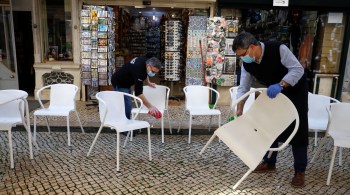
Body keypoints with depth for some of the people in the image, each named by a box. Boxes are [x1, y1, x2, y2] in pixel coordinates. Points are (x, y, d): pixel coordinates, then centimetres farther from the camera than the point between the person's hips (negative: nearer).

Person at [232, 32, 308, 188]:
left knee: (298, 130, -4)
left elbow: (298, 69, -29)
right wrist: (239, 109, -17)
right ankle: (269, 163, 23)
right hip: (273, 93, 5)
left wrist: (280, 85, -42)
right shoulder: (247, 63, -16)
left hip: (295, 90, -5)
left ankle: (300, 171, 5)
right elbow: (243, 87, -11)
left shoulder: (278, 49, -32)